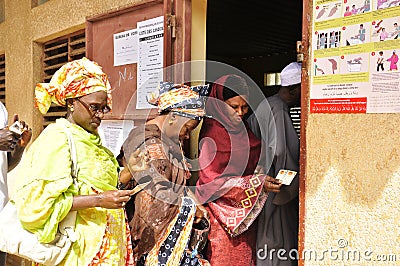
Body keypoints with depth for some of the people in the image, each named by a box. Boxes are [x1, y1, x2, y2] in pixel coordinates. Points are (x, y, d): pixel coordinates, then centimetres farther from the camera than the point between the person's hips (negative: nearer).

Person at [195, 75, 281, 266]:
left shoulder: (242, 128, 9)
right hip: (224, 213, -7)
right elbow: (212, 181, -19)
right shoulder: (212, 132, -14)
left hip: (245, 213, 7)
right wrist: (256, 184, -22)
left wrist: (266, 177, 4)